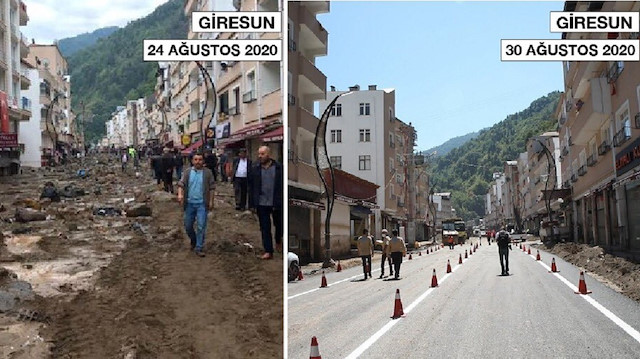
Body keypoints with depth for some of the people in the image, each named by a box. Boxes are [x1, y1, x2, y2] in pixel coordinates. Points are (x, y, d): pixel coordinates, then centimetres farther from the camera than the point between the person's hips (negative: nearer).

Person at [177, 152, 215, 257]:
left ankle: (199, 248, 4)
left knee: (201, 226, -5)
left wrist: (211, 201, -3)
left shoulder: (207, 173, -2)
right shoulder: (187, 172, 3)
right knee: (188, 226, 12)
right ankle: (193, 241, 38)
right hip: (189, 203, 3)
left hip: (202, 204, -3)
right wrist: (180, 194, -21)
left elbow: (212, 188, 1)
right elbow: (181, 184, -2)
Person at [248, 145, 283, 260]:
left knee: (279, 224, 15)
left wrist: (282, 202, -9)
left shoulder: (279, 168, -6)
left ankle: (278, 241, 43)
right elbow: (251, 187, 3)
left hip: (276, 203, -1)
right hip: (262, 203, 1)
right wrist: (252, 203, -1)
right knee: (265, 228, 3)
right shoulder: (254, 169, 2)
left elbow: (283, 186, -5)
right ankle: (268, 251, 9)